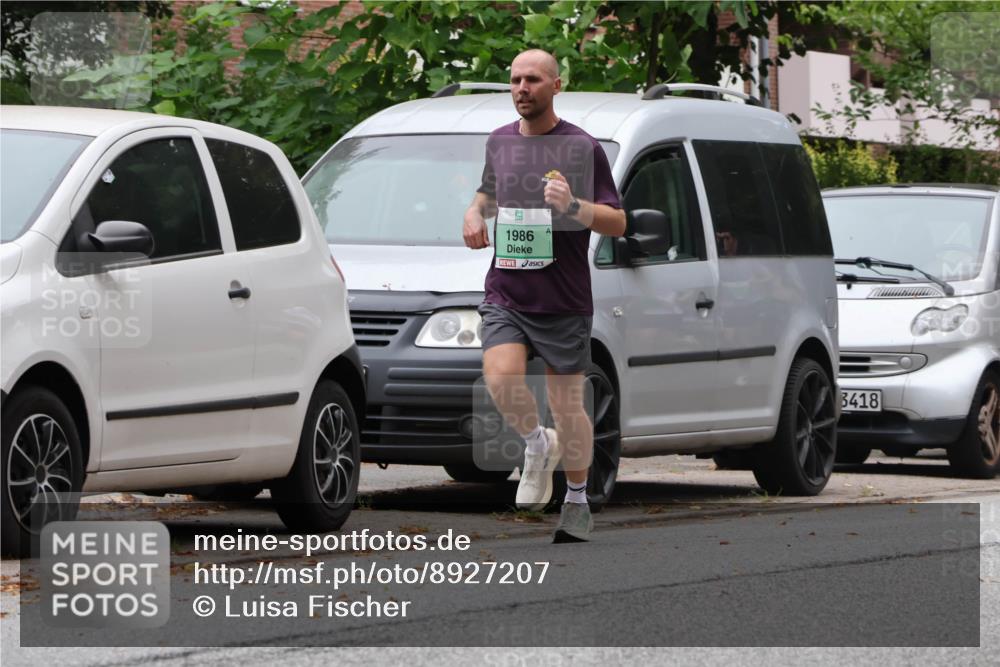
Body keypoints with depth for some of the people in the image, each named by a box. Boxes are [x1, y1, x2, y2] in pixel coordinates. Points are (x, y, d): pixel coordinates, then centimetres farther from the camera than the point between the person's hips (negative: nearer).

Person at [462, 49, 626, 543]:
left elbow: (617, 223, -3)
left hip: (563, 301, -3)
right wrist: (474, 212, 8)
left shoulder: (582, 147, -3)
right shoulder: (498, 142, 10)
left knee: (567, 407, 3)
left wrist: (573, 206, -20)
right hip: (505, 294, 3)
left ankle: (577, 500, 22)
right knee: (500, 379, -22)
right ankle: (537, 446, 7)